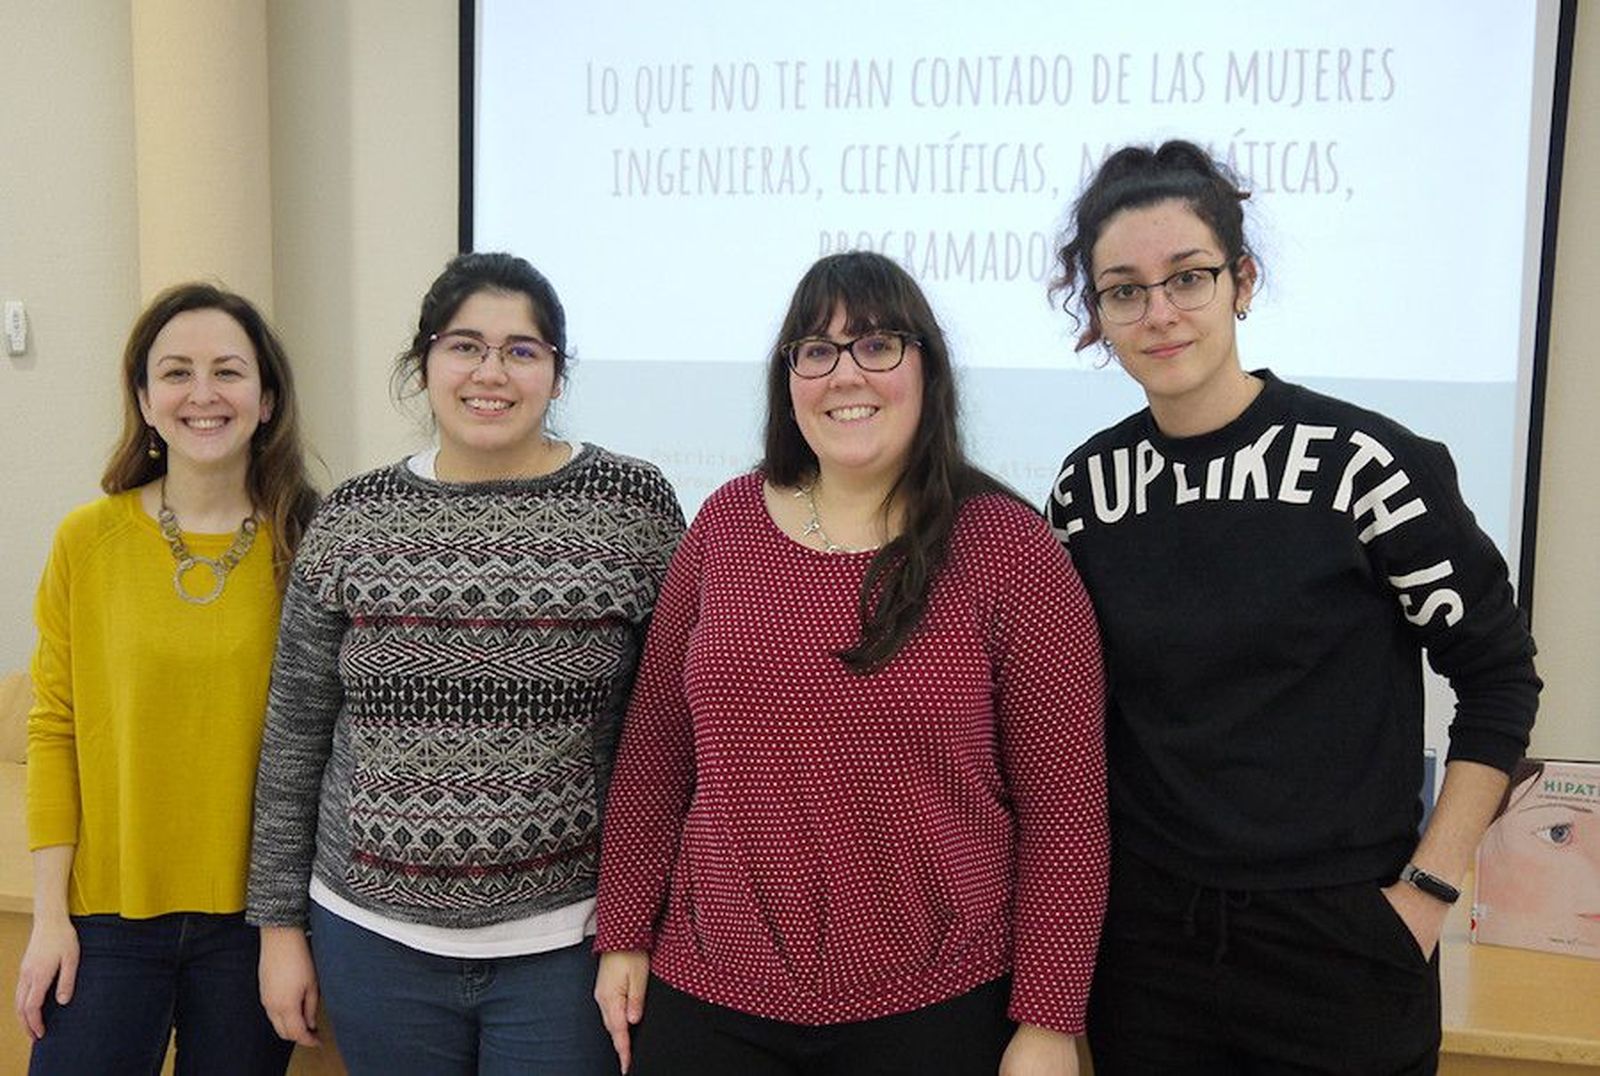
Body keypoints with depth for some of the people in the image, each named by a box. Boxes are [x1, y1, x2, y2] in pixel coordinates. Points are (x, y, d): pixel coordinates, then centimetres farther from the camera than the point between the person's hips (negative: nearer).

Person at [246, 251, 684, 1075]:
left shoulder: (631, 505, -6)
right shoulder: (352, 520, 1)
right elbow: (294, 735, 7)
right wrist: (278, 922, 8)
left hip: (564, 942, -2)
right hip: (372, 935, 2)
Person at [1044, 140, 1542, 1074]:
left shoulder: (1362, 461, -13)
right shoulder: (1090, 486, -1)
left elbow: (1500, 676, -5)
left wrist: (1430, 887, -7)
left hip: (1339, 938, -3)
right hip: (1143, 938, 4)